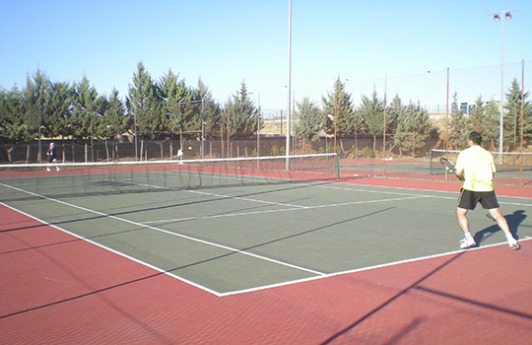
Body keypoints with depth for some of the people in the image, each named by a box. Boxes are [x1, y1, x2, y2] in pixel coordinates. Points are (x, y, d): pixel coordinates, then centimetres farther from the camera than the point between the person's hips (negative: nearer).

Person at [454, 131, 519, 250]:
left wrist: (462, 177, 20)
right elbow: (492, 173, 15)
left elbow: (458, 173, -1)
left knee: (460, 213, 9)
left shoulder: (465, 153, 5)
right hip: (487, 187, 3)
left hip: (471, 187, -3)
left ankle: (468, 238, -3)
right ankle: (511, 240, -1)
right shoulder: (488, 154, 15)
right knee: (497, 215, 7)